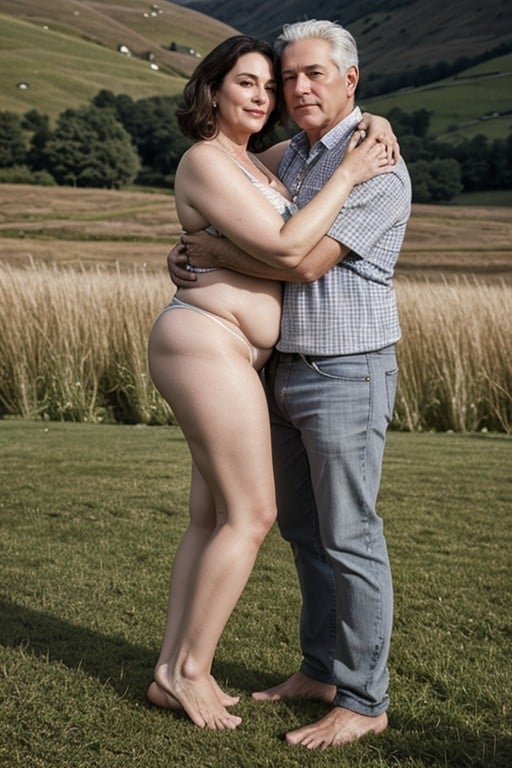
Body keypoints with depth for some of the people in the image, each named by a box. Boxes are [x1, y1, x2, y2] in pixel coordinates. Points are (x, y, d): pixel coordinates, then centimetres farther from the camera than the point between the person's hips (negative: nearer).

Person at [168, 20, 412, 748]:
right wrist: (186, 252, -2)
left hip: (347, 379, -9)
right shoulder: (299, 157, 14)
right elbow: (243, 238, 21)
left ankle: (362, 702, 9)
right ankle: (322, 669, 28)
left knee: (349, 539, -3)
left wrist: (213, 250, -11)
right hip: (288, 372, 9)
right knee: (305, 528, 15)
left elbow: (303, 264, -25)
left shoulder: (376, 166, -16)